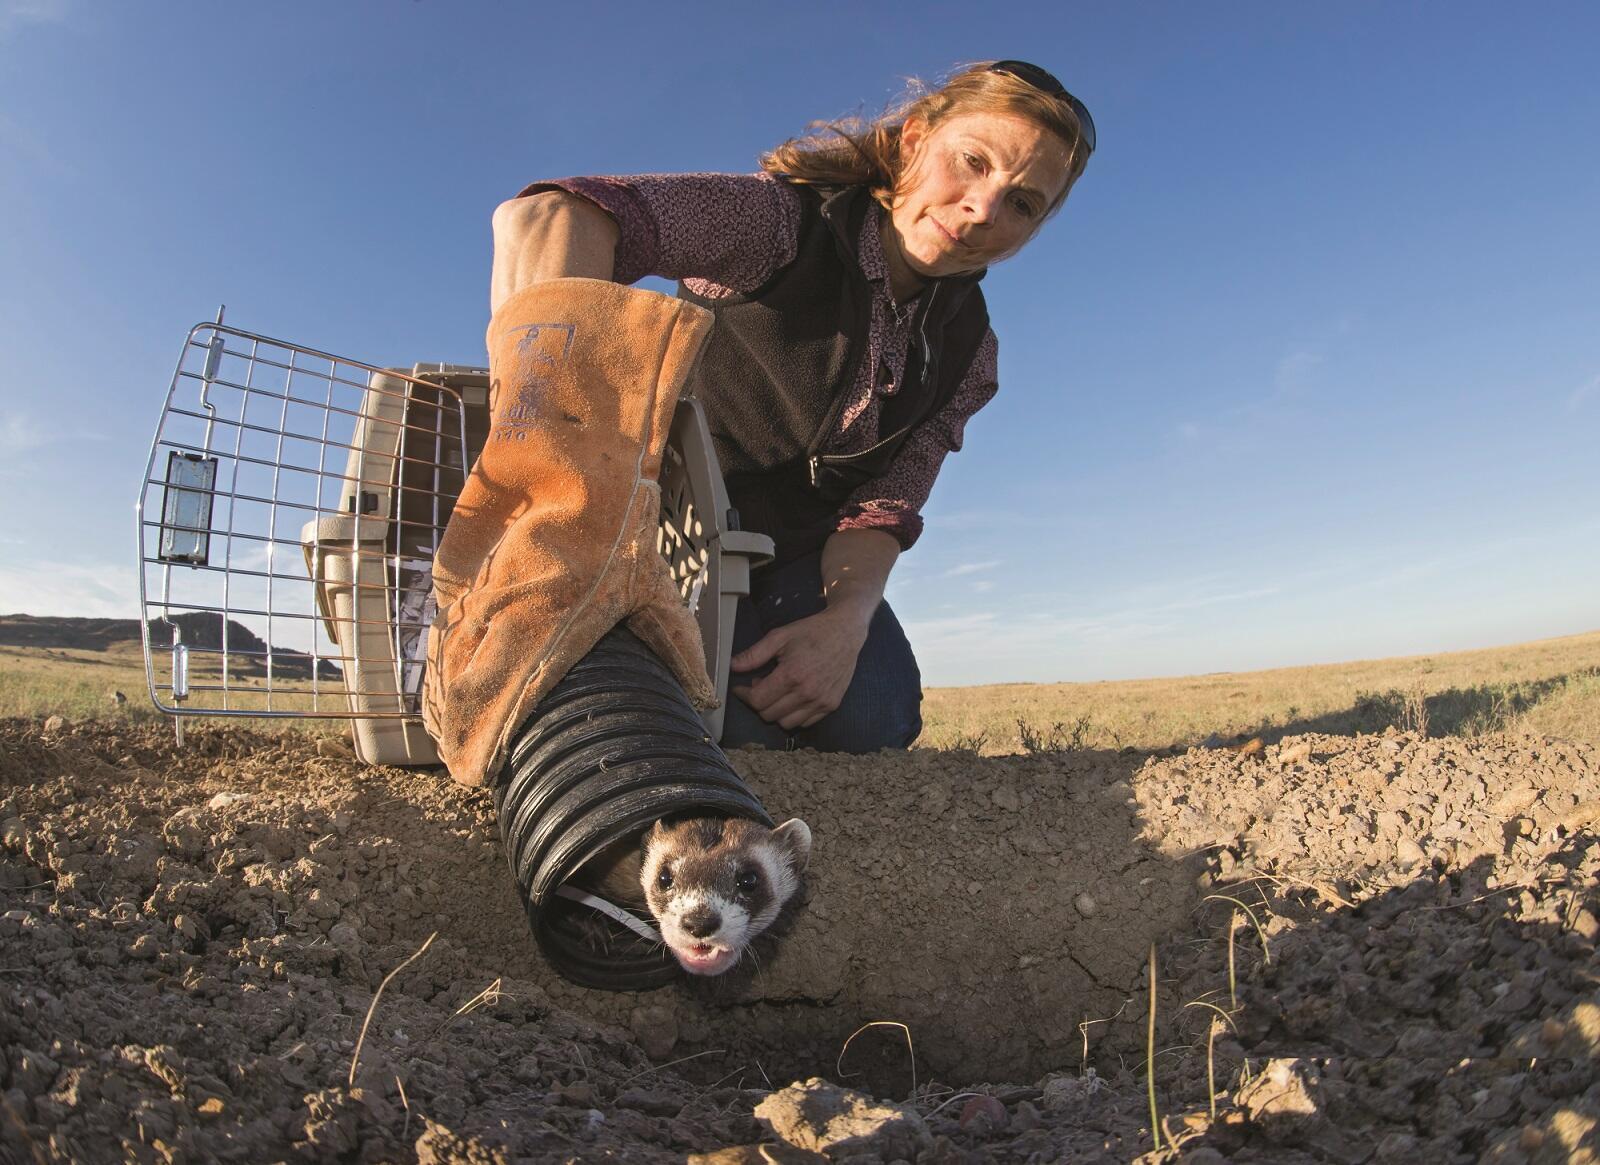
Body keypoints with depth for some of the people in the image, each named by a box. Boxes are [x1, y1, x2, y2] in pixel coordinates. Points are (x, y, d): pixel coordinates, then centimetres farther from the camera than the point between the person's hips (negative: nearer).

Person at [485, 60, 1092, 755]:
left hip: (796, 557, 5)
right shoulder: (786, 219, -21)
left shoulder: (967, 350, -1)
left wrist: (845, 620, -30)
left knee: (873, 718, -19)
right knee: (737, 723, -28)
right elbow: (545, 219, -37)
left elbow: (884, 506, -8)